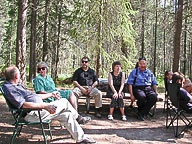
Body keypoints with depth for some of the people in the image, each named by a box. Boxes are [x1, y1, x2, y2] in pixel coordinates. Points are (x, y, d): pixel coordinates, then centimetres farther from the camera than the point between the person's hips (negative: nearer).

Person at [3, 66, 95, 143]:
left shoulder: (16, 86, 20)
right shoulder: (8, 88, -14)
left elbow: (33, 96, 26)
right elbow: (23, 105, -25)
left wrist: (50, 94, 28)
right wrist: (45, 106, -29)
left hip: (39, 108, 10)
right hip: (33, 114, -10)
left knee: (67, 115, 5)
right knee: (64, 102, -10)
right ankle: (77, 117, 13)